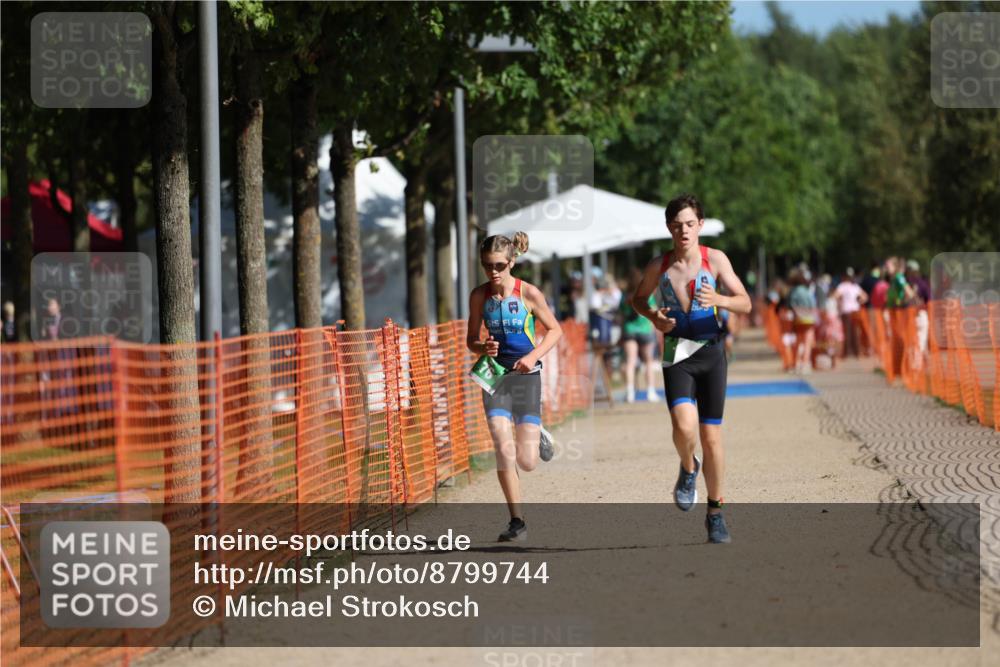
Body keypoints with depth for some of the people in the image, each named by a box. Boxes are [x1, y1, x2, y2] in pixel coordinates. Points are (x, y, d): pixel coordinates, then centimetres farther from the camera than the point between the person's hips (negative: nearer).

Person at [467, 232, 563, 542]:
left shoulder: (528, 293, -9)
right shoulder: (479, 296, -2)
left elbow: (555, 330, 2)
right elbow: (471, 340, 8)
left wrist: (533, 356, -14)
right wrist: (483, 348, -15)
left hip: (526, 376, -2)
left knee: (527, 462, -5)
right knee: (503, 449, -15)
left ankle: (536, 436, 33)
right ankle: (517, 522, -4)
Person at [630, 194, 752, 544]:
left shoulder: (715, 259, -3)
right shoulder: (658, 266, 0)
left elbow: (745, 304, -5)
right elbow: (638, 298, 18)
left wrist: (719, 300, -26)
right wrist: (652, 316, -4)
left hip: (710, 352, 0)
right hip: (676, 355, 0)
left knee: (711, 436, 3)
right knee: (684, 426, -23)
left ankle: (715, 512, 18)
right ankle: (688, 468, 12)